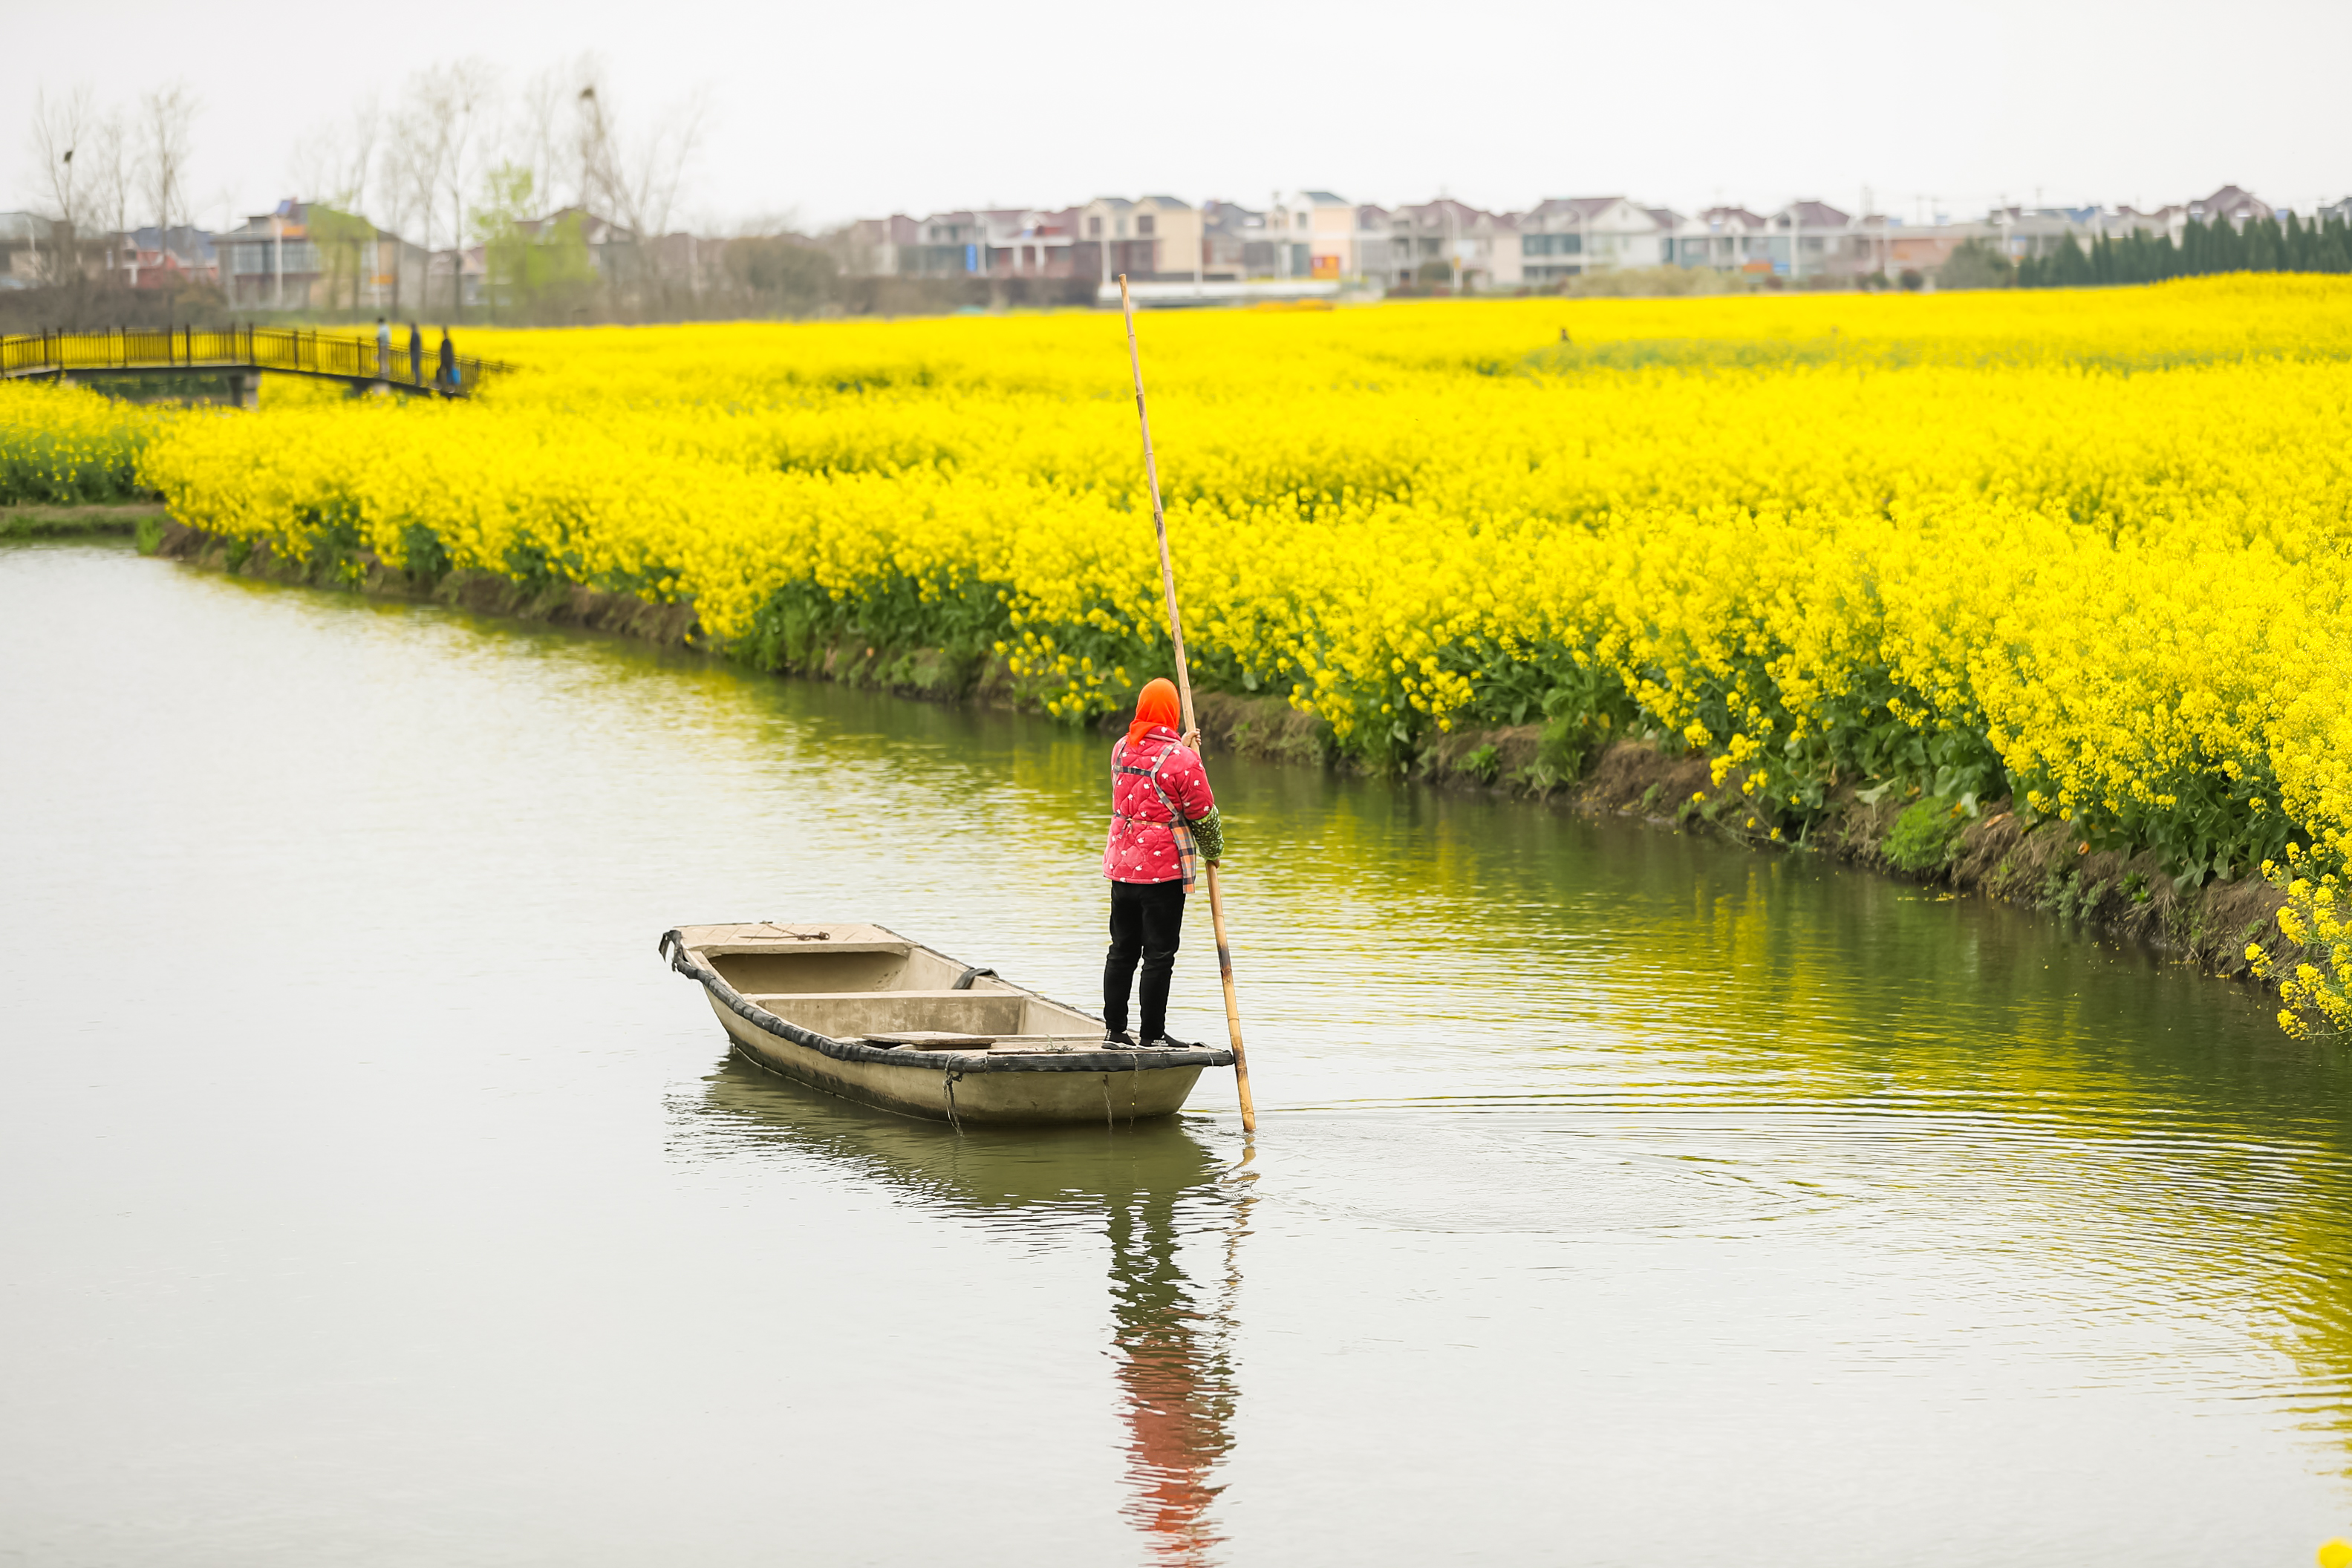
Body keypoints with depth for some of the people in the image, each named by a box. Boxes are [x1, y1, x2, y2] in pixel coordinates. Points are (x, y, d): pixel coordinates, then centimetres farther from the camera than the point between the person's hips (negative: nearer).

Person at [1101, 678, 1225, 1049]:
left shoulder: (1121, 749, 5)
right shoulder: (1182, 759, -15)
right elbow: (1203, 814, -7)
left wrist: (1182, 746, 24)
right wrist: (1214, 852, 10)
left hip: (1121, 865, 6)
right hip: (1163, 869, -6)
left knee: (1122, 950, 14)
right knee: (1159, 955, 0)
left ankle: (1114, 1030, 18)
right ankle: (1151, 1036, 3)